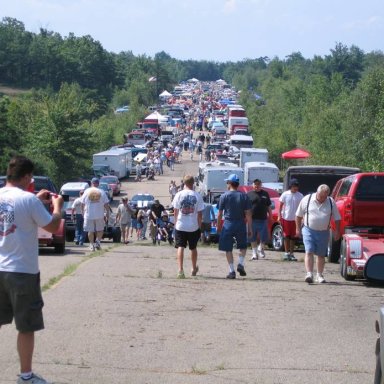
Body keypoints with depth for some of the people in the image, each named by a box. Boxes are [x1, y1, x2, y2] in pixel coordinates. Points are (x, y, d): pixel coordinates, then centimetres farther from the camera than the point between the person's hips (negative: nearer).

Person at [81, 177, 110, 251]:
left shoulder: (87, 191, 2)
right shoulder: (102, 192, 1)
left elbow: (82, 204, 6)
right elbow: (106, 204, 1)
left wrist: (83, 212, 18)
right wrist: (107, 213, 9)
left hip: (89, 215, 0)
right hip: (99, 215, 0)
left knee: (90, 231, 6)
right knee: (100, 230, 12)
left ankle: (92, 245, 3)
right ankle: (98, 241, -7)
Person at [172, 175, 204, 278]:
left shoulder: (179, 194, -4)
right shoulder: (197, 196, -3)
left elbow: (176, 211, 2)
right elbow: (200, 213, -2)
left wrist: (175, 223, 14)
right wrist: (199, 226, 9)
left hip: (180, 226, -1)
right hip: (193, 226, 1)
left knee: (180, 247, -2)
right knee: (193, 248, 17)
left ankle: (180, 270, -17)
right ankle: (194, 269, 32)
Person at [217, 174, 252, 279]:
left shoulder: (224, 196, -4)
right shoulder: (244, 196, 1)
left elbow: (220, 214, -2)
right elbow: (248, 214, -1)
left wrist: (218, 226, 10)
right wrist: (250, 228, 4)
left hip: (228, 224, -2)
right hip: (241, 224, 2)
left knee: (228, 249, 5)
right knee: (243, 246, 20)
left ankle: (232, 271, 2)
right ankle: (241, 264, 0)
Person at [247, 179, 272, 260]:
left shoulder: (265, 194, 10)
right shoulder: (249, 194, 5)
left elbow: (269, 206, 15)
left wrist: (270, 215, 7)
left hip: (263, 219, 1)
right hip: (252, 219, -1)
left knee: (263, 237, -2)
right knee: (253, 238, 4)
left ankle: (260, 249, 23)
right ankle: (254, 253, 13)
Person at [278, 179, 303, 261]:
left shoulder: (300, 196, 1)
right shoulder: (285, 194, -2)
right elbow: (281, 206, 2)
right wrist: (279, 216, -5)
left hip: (295, 219, 1)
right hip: (286, 218, -1)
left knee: (293, 237, 6)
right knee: (286, 236, 3)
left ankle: (291, 253, 13)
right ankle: (286, 253, 10)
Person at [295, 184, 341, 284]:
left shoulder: (331, 202, 1)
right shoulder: (307, 199, -4)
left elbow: (337, 218, 9)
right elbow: (298, 215, 5)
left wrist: (337, 231, 4)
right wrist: (298, 229, 5)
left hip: (323, 232, 2)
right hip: (308, 230, -2)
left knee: (321, 255, 9)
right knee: (309, 252, -14)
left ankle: (320, 275, 22)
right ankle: (309, 274, -19)